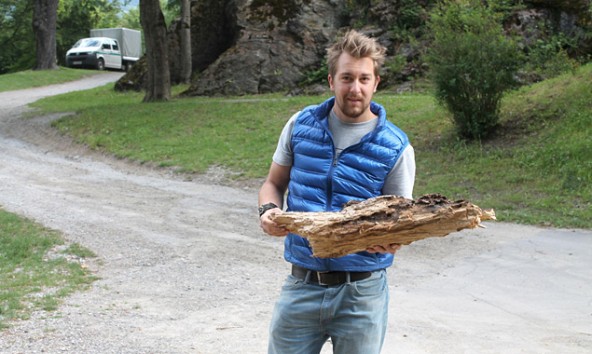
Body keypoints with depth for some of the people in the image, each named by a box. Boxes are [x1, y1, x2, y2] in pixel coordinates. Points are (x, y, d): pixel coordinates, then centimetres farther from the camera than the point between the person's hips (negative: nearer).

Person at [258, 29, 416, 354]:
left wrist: (391, 240, -24)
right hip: (301, 286, 2)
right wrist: (269, 210, -10)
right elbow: (274, 183, 12)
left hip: (361, 292, -1)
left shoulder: (396, 147, -5)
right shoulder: (301, 125, 2)